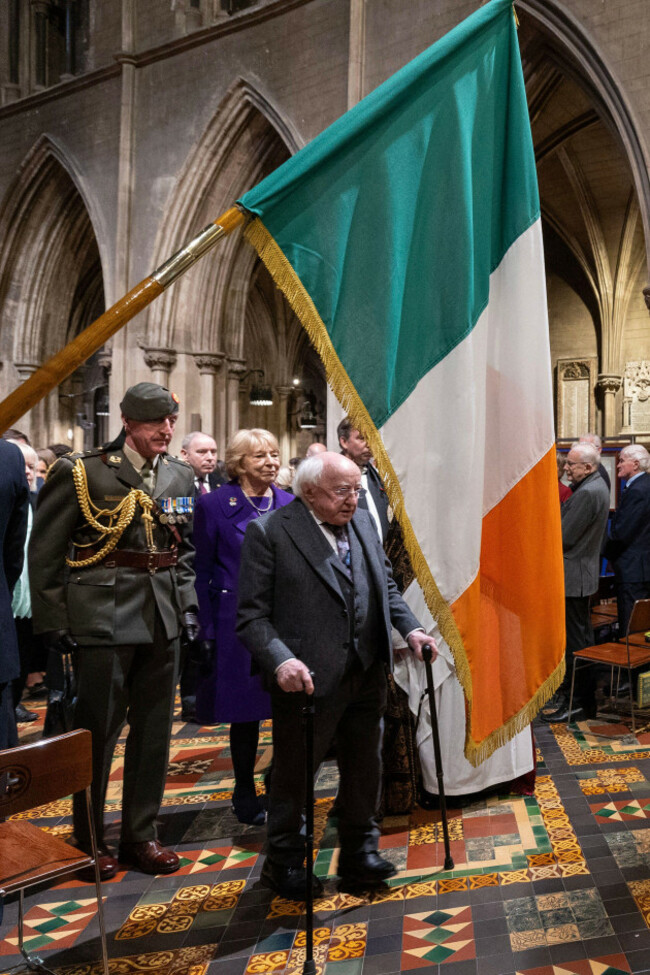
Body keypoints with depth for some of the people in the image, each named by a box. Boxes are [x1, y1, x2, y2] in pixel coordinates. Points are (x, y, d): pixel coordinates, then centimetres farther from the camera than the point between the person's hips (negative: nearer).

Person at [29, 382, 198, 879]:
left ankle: (141, 834, 28)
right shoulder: (81, 471, -6)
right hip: (102, 616, -5)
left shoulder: (180, 475, 9)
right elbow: (45, 552, -5)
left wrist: (188, 603, 8)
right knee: (98, 728, 5)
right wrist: (54, 619, -8)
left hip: (163, 618, 5)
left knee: (154, 728, 12)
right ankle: (89, 841, 24)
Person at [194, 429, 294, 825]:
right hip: (238, 624, -3)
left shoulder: (290, 505, 7)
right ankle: (246, 796, 26)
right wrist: (207, 630, -6)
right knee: (244, 711, 8)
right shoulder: (214, 505, -3)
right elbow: (202, 571, -2)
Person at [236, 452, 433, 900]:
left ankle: (359, 851, 38)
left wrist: (410, 628, 4)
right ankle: (284, 862, 32)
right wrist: (280, 661, -29)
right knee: (294, 772, 10)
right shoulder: (269, 532, -12)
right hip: (307, 678, -6)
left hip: (368, 673, 6)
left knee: (365, 765, 18)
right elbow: (253, 615, -15)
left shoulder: (364, 521, 8)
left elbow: (386, 585, 18)